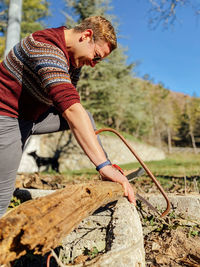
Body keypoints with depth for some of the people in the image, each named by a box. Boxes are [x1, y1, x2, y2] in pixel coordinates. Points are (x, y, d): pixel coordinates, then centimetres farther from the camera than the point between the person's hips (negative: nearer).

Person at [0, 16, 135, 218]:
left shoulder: (74, 56, 3)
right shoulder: (46, 47, -28)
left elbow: (70, 105, 8)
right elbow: (70, 108, -40)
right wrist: (103, 165, -43)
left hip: (33, 115, 9)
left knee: (84, 118, 10)